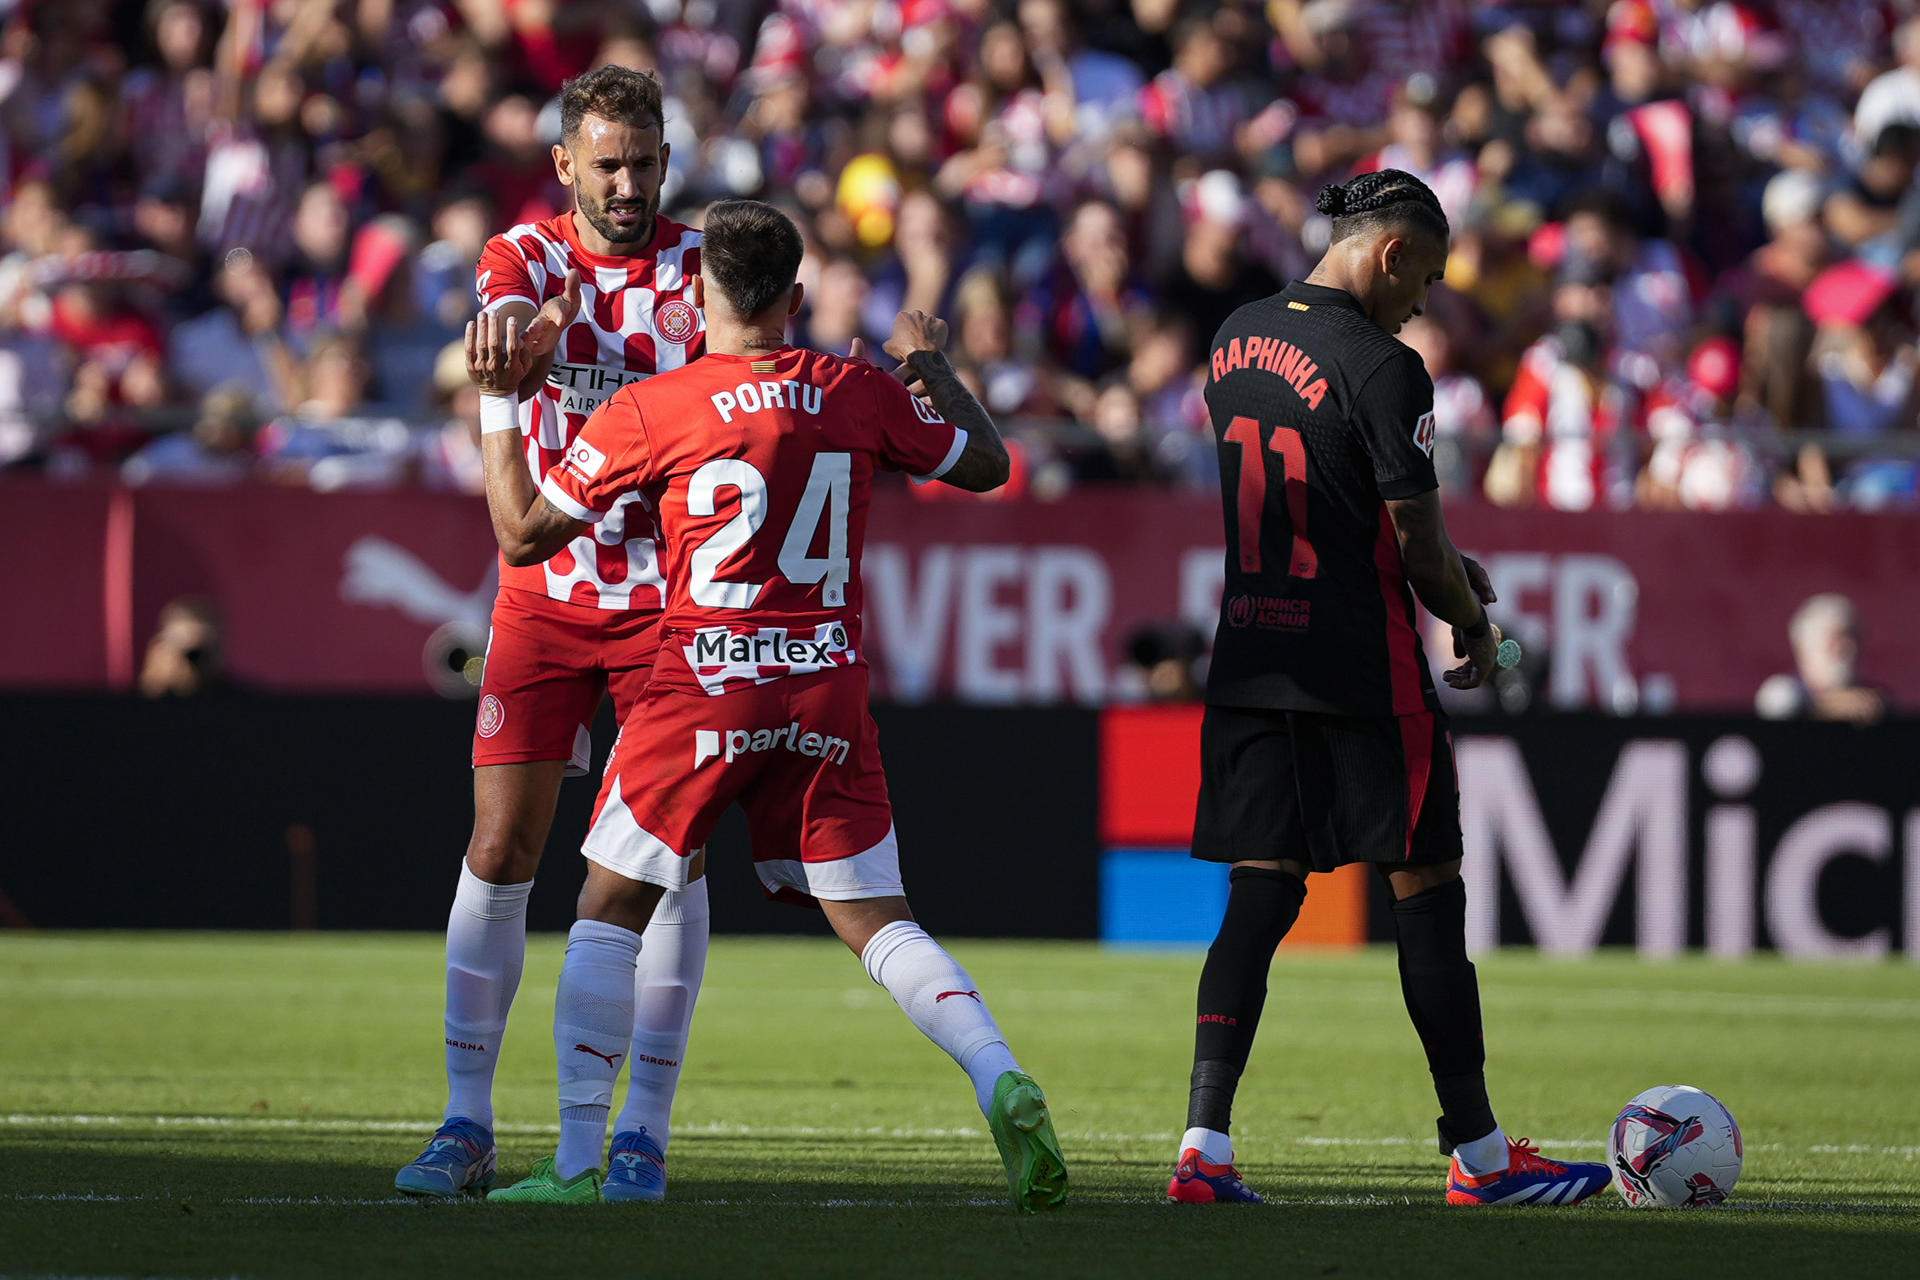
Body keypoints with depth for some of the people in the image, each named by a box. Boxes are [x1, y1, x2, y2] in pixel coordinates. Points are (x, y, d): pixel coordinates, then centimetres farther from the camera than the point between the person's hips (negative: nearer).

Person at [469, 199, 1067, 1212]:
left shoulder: (646, 413, -6)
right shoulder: (858, 395, 4)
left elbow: (523, 539, 3)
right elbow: (985, 465, 19)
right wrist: (931, 365, 35)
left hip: (703, 689, -3)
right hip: (828, 692, 3)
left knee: (610, 910, 9)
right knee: (875, 921, 9)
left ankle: (576, 1163, 4)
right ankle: (1002, 1082, -13)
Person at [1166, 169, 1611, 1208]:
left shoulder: (1236, 338, 10)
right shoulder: (1382, 370, -15)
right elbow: (1420, 546, -15)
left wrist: (1441, 568, 22)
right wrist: (1473, 625, 6)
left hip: (1249, 662, 7)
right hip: (1362, 673, -7)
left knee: (1260, 890, 5)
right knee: (1427, 892, 3)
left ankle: (1203, 1144, -6)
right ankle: (1479, 1157, 8)